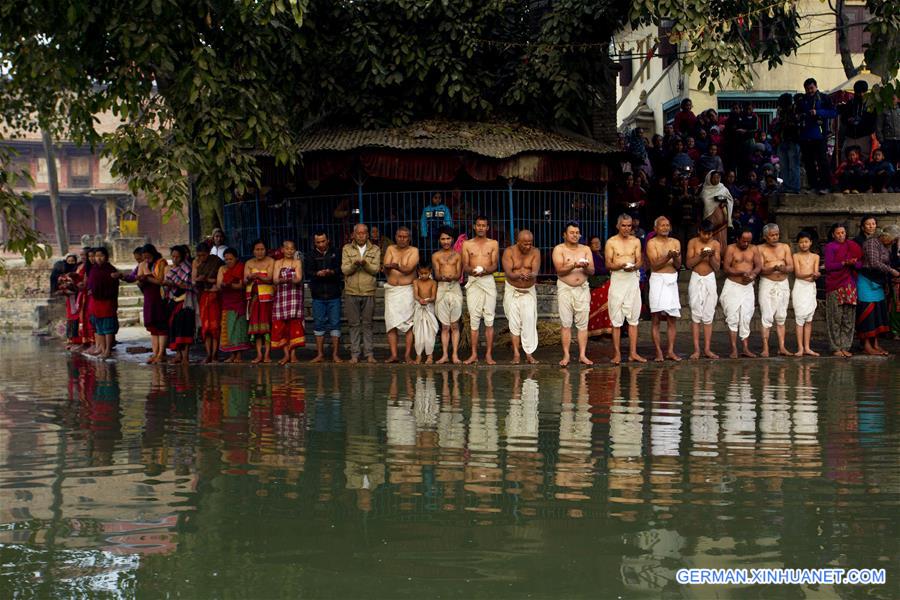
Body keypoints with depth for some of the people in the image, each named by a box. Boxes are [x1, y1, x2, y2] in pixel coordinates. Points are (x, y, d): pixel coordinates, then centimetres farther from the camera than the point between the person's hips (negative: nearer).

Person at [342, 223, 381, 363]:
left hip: (368, 292, 0)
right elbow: (344, 269, -1)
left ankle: (369, 354, 7)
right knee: (354, 324, 2)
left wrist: (365, 264, -21)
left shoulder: (375, 250, 8)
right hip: (351, 292, 0)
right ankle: (354, 355, 5)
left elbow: (376, 269, -3)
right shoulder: (347, 249, 8)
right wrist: (354, 264, -21)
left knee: (367, 324, 3)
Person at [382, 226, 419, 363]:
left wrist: (397, 267, -31)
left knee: (409, 323, -7)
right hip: (391, 289, 2)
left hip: (407, 289, -2)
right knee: (391, 323, -4)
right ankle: (393, 354, -2)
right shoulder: (391, 249, 11)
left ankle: (408, 354, -4)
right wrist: (387, 267, -25)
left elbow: (408, 269, -13)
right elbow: (385, 270, -1)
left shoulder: (414, 251, 2)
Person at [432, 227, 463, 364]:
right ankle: (445, 354, 3)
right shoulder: (436, 256, 10)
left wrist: (452, 277, -23)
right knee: (444, 326, 2)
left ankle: (455, 354, -1)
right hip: (442, 288, 1)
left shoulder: (457, 255, 8)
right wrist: (442, 277, -21)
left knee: (454, 325, -1)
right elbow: (436, 275, 2)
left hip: (455, 287, -1)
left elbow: (459, 274, 0)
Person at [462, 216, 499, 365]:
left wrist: (485, 270, -19)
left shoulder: (493, 244, 9)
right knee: (474, 319, -1)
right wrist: (472, 270, -17)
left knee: (489, 319, -3)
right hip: (473, 282, 1)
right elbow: (465, 265, 6)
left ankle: (488, 354, 0)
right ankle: (474, 354, 2)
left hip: (488, 281, -1)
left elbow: (494, 265, 3)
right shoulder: (467, 244, 10)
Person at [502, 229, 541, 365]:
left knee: (529, 322, -9)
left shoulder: (535, 252, -6)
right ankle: (516, 354, 3)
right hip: (512, 291, -1)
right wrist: (518, 275, -41)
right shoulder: (509, 252, -10)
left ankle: (529, 354, -8)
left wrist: (530, 275, -42)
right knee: (514, 323, -1)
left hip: (529, 292, 1)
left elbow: (535, 272, -18)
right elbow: (508, 273, -19)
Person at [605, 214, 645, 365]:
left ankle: (633, 353, 8)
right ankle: (617, 354, 0)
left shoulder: (636, 241, 10)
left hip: (632, 279, 3)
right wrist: (620, 266, -22)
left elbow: (639, 261, 5)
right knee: (616, 319, -3)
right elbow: (608, 264, -2)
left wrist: (634, 267, -18)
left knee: (633, 318, 4)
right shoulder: (611, 242, 1)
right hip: (617, 280, -3)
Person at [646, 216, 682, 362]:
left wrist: (675, 257, -14)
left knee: (672, 319, 3)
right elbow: (655, 265, -10)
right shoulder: (652, 243, -1)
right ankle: (658, 352, -3)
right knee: (656, 319, -5)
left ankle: (670, 351, 6)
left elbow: (678, 266, 7)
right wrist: (668, 257, -22)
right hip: (658, 280, -4)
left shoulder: (676, 243, 12)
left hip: (672, 281, 4)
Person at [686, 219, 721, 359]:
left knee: (708, 316, 1)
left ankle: (707, 349, 4)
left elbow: (717, 267, 4)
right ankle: (696, 349, -3)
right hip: (696, 279, -1)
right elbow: (688, 263, -4)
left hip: (710, 279, 1)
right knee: (696, 315, -4)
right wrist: (701, 256, -18)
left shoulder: (715, 244, 4)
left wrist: (711, 257, -15)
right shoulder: (693, 242, 0)